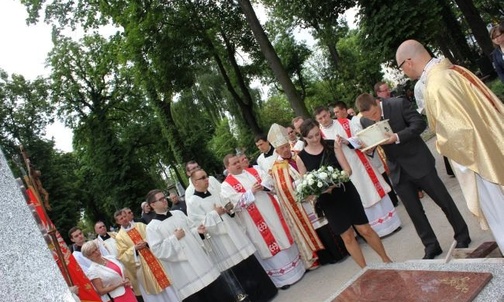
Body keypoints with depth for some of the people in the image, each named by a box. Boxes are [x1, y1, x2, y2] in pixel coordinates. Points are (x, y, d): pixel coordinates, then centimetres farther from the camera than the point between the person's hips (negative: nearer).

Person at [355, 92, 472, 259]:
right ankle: (431, 246, 25)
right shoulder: (364, 121, -3)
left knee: (444, 200, 9)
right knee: (414, 211, 9)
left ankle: (462, 236, 29)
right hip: (397, 170, 4)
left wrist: (397, 137, -27)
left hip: (418, 162, -3)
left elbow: (420, 123, -16)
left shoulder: (399, 103, -15)